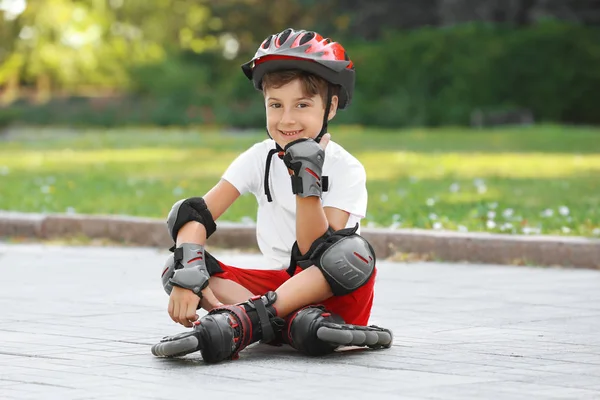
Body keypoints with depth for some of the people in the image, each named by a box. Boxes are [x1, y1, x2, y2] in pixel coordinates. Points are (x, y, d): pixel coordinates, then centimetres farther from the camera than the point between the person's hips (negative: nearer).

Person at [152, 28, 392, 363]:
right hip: (280, 285, 4)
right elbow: (195, 215, -11)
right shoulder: (259, 159, 1)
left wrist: (306, 181, -28)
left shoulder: (346, 170, -10)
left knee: (355, 251, -36)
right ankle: (300, 322, -37)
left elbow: (317, 255, -20)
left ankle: (242, 319, -43)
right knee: (177, 264, -18)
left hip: (334, 294, -4)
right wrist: (187, 275, -29)